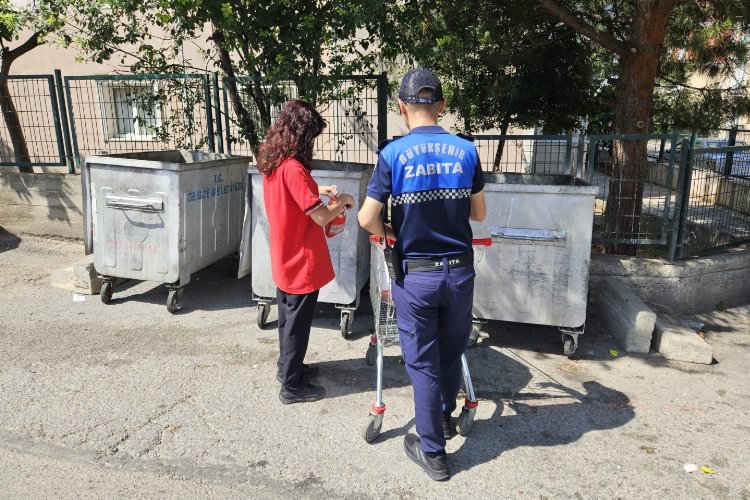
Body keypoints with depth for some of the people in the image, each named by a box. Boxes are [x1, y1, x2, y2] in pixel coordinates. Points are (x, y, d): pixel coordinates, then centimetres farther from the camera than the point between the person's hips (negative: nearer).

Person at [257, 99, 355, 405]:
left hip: (284, 260, 9)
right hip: (302, 263, -9)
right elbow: (321, 217, -24)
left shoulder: (271, 163, 3)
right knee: (297, 323, 5)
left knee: (288, 318, 23)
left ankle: (288, 367, 40)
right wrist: (342, 202, -7)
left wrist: (317, 190, 11)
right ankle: (292, 386, 20)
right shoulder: (293, 168, -25)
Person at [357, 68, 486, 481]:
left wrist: (388, 233, 8)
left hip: (415, 275, -3)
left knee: (423, 362, 10)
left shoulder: (393, 153, -11)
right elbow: (479, 213, 7)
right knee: (452, 352, 23)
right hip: (460, 271, 4)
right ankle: (445, 416, 47)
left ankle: (433, 452, 23)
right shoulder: (466, 150, -2)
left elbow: (367, 219, -13)